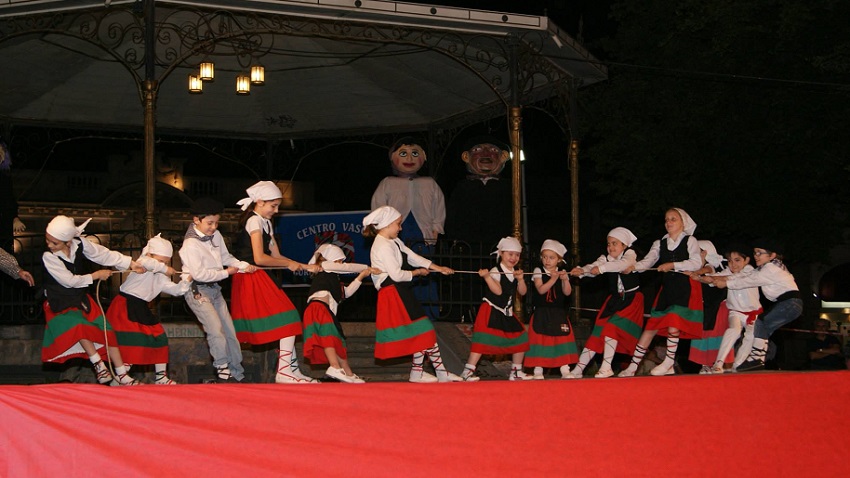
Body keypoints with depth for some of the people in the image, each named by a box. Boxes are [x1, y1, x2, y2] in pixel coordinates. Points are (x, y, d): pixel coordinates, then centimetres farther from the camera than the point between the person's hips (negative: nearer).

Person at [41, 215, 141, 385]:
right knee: (79, 325, -33)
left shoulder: (79, 244, -9)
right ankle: (98, 363, -19)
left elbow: (104, 254, -2)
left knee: (106, 330, -3)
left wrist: (130, 263, -6)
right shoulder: (48, 257, -20)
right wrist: (96, 275, -10)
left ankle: (122, 375, 3)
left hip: (81, 298, 5)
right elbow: (70, 281, -19)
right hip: (61, 303, -4)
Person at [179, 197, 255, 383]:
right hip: (197, 291, -7)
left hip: (214, 289, 7)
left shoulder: (216, 235, 2)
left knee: (229, 330, 5)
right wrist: (226, 273, -15)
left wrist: (243, 265, -2)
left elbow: (225, 256, 16)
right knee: (216, 329, -19)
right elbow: (199, 274, -24)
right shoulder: (191, 244, -20)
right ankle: (222, 369, -7)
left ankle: (237, 373, 11)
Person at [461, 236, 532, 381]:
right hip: (491, 312, -8)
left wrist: (520, 279, -14)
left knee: (520, 339, 9)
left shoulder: (516, 272, 9)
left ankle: (516, 372, 22)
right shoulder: (495, 271, -13)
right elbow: (498, 291, -27)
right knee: (484, 340, -17)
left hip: (507, 313, 8)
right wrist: (486, 277, -39)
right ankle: (468, 371, -15)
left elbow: (522, 292, 2)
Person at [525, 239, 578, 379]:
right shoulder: (538, 272, -1)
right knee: (540, 340, -3)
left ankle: (564, 368, 9)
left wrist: (565, 280, -22)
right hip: (541, 314, -2)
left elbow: (567, 292, -5)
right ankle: (538, 369, 2)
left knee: (562, 339, 2)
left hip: (559, 314, 2)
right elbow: (541, 290, -14)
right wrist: (553, 279, -24)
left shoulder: (562, 273, 5)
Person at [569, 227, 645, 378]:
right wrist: (581, 271, -38)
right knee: (597, 332, -2)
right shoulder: (605, 259, 4)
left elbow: (623, 264, -31)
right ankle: (578, 369, -3)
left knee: (611, 326, -20)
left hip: (631, 299, -4)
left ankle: (606, 367, -11)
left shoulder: (630, 254, -8)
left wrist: (601, 268, -44)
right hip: (614, 300, 5)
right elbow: (593, 267, -15)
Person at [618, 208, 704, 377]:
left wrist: (673, 265, -19)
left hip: (686, 287, -4)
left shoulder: (690, 241, 3)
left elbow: (697, 263, -11)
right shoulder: (660, 244, 14)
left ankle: (669, 362, -6)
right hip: (667, 287, 4)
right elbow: (647, 261, 0)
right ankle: (633, 366, 3)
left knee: (673, 321, -20)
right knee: (651, 325, 1)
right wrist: (632, 267, -20)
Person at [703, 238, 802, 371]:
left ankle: (756, 358, -16)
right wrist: (722, 278, -1)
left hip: (791, 303, -10)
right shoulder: (765, 268, 16)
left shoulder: (771, 269, -15)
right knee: (763, 329, 6)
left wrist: (725, 283, -7)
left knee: (761, 322, -15)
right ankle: (759, 360, 4)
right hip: (784, 303, 10)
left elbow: (748, 281, -14)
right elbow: (747, 277, 8)